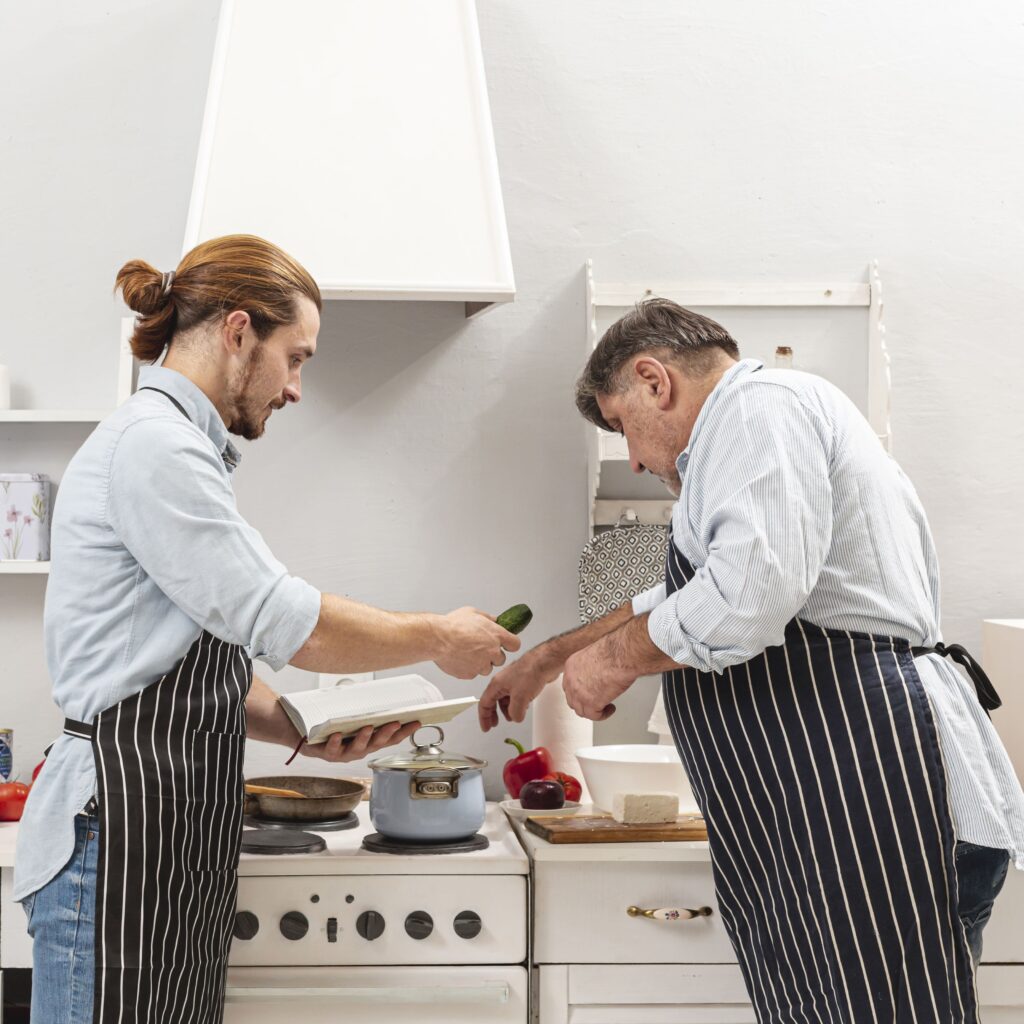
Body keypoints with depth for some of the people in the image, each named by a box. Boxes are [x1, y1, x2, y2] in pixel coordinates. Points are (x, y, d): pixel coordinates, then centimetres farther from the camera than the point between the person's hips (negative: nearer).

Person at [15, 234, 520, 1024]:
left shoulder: (178, 445, 19)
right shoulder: (152, 444, -14)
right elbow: (288, 624, -15)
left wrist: (304, 733, 8)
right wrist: (441, 639, -2)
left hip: (174, 836, 10)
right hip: (119, 832, -10)